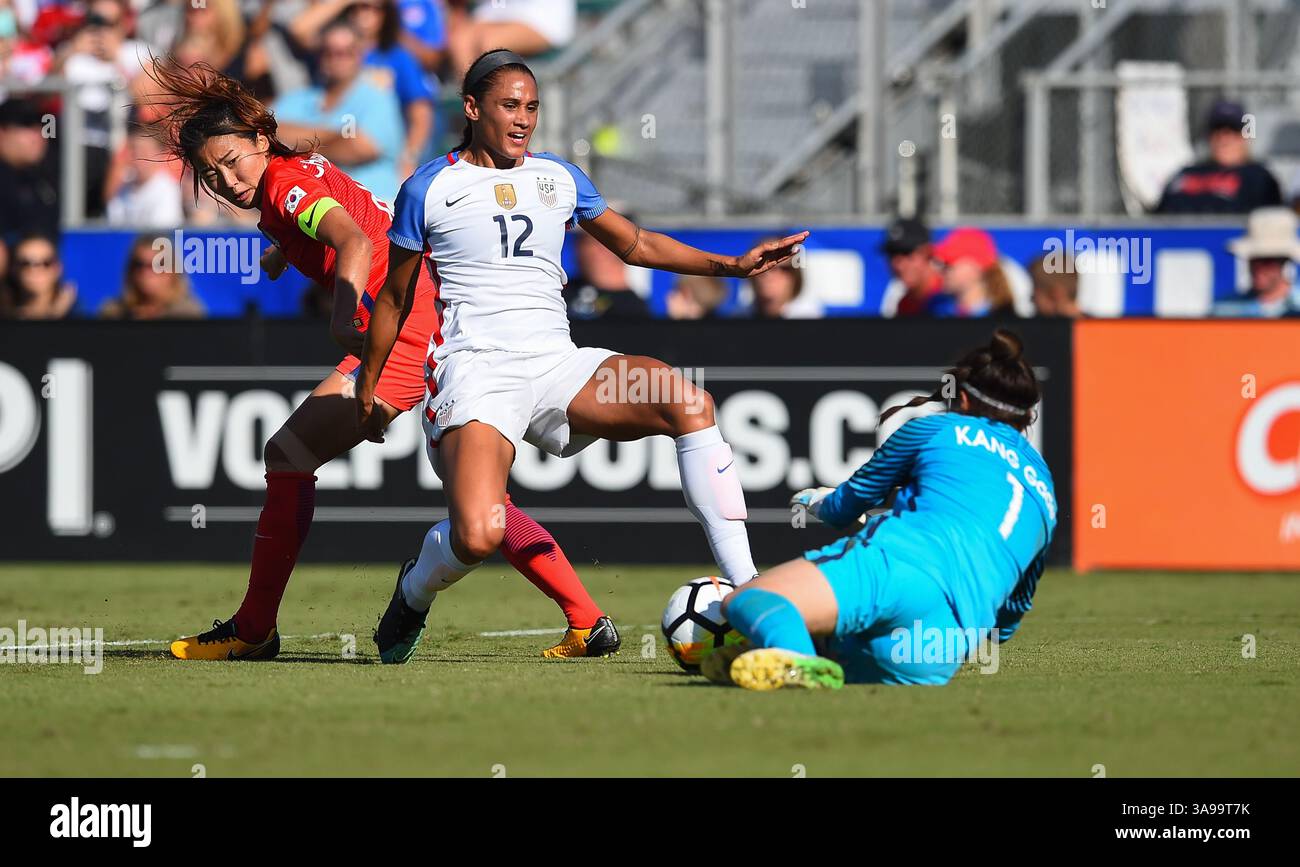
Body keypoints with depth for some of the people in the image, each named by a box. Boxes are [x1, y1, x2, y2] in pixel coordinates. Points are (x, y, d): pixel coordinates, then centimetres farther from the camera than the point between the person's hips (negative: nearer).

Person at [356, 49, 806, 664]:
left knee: (689, 402, -25)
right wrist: (367, 387, 20)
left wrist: (732, 265, 17)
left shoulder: (559, 178, 17)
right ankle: (411, 599, 8)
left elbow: (635, 245, 28)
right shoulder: (429, 189, 5)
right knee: (478, 537, -29)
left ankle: (744, 587, -23)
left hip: (557, 363, 4)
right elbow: (395, 299, 15)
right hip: (475, 370, -4)